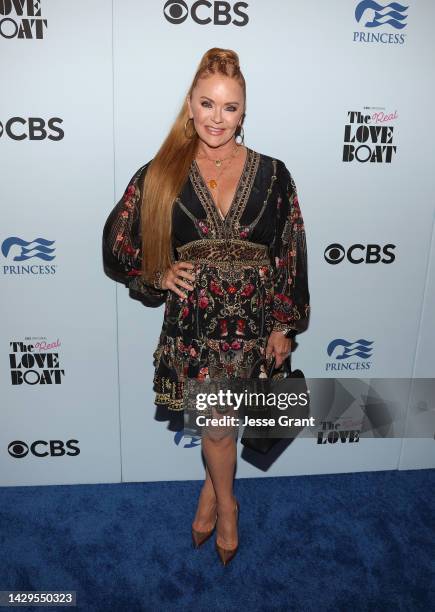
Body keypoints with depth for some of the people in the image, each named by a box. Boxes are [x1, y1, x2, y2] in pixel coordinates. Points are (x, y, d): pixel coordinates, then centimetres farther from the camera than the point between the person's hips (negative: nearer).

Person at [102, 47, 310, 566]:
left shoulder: (271, 174, -2)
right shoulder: (161, 174, -3)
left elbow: (291, 254, 1)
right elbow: (117, 243, 5)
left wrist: (283, 325, 0)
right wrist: (158, 275, -10)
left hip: (252, 324, 1)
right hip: (191, 325, -1)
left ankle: (211, 488, 47)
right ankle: (226, 502, 39)